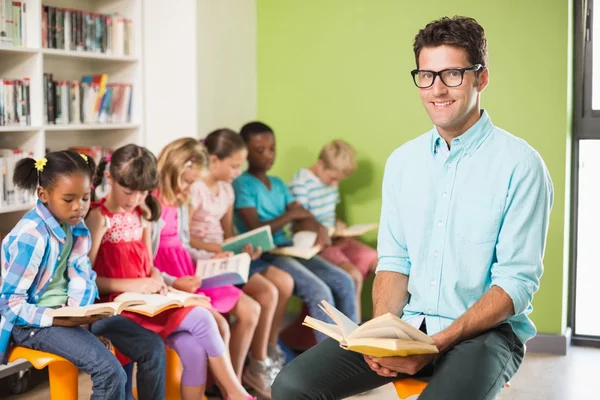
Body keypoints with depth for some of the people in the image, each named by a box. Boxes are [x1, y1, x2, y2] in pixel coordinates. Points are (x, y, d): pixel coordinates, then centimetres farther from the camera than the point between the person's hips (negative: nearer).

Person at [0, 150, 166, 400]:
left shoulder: (76, 226, 0)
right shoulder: (32, 236, -23)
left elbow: (80, 278, -3)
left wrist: (79, 313, -21)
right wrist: (62, 320, -29)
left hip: (74, 310, 8)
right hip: (33, 320, -8)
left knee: (152, 347, -1)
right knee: (110, 371, -26)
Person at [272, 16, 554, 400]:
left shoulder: (520, 165, -7)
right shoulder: (402, 162, 10)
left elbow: (517, 282, -10)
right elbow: (394, 261, 11)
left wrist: (436, 344, -19)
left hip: (485, 330, -4)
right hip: (407, 325, 5)